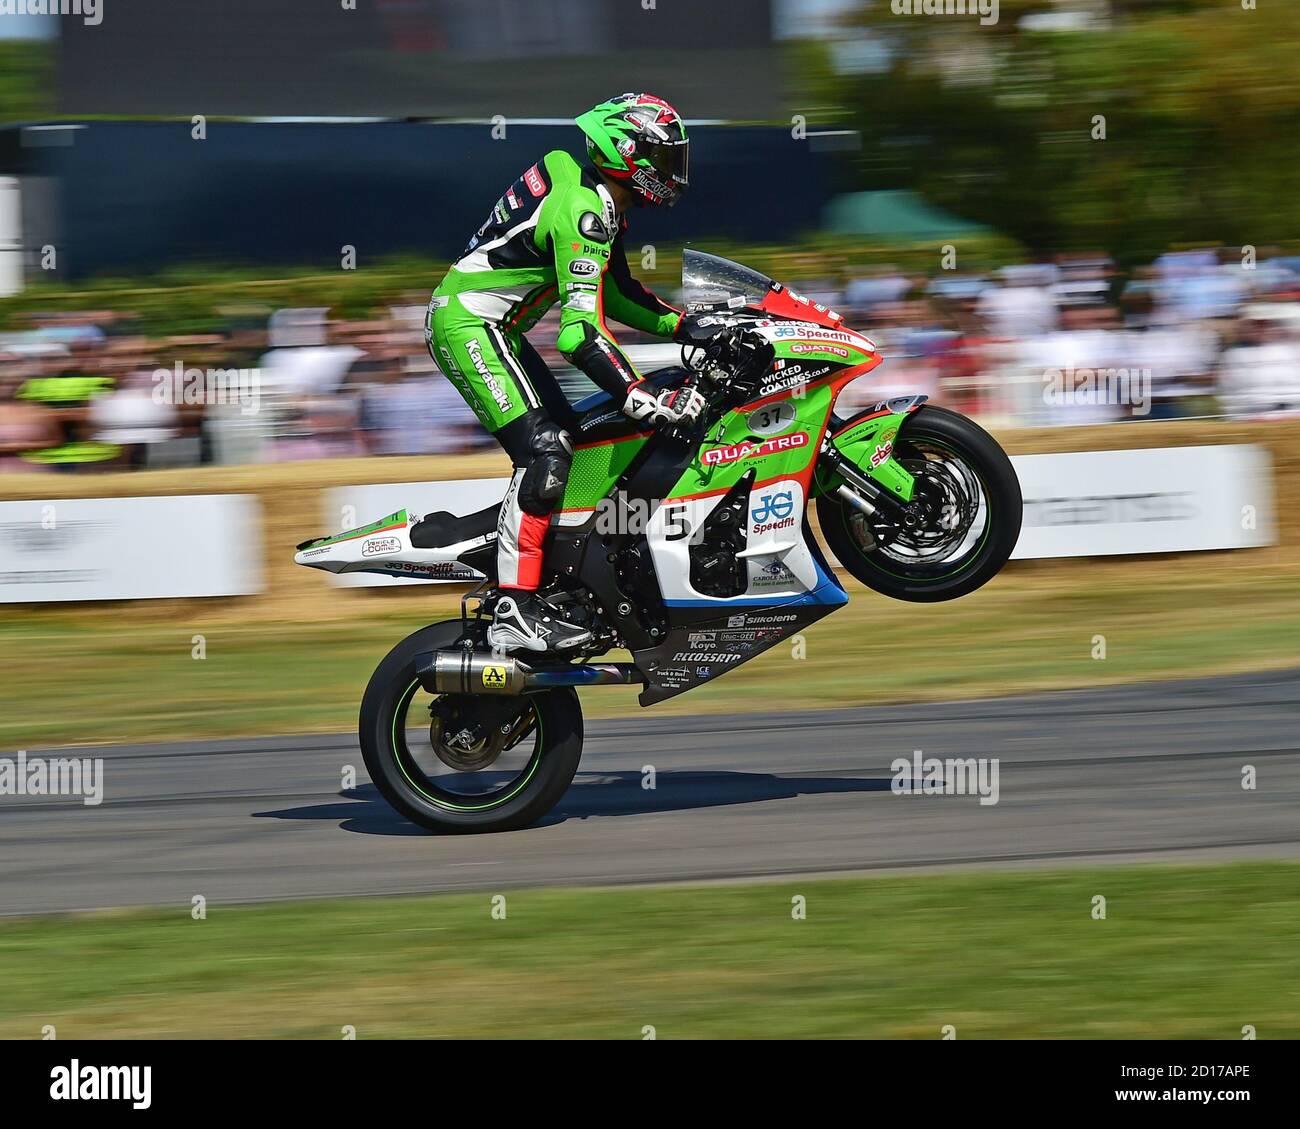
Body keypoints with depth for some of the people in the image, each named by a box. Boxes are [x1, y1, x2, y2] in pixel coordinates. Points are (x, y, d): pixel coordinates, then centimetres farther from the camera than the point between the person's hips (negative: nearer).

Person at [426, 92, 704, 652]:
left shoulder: (602, 204, 10)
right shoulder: (582, 213, -22)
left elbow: (616, 293, 22)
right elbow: (581, 334, -30)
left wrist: (689, 326, 10)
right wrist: (646, 400, -35)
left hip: (492, 328, 11)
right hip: (468, 326, -11)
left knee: (564, 436, 13)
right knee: (545, 453, -20)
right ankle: (514, 610, -26)